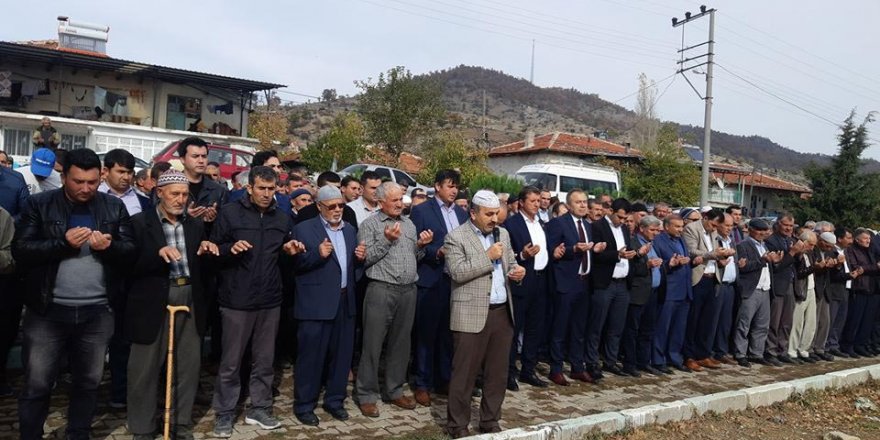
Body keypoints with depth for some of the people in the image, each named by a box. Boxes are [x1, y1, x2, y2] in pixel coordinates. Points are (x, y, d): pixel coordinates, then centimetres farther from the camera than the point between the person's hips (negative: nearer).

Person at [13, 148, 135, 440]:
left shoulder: (114, 207, 5)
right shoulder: (39, 205, -1)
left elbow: (130, 251, 2)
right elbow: (20, 251, -8)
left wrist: (109, 246, -18)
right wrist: (63, 243, -20)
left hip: (97, 312, 2)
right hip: (48, 311, -2)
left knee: (88, 382, 14)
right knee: (37, 385, 6)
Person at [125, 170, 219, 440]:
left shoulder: (195, 225, 12)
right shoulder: (140, 223, -2)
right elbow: (130, 266, -10)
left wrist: (206, 252, -7)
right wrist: (158, 253, -24)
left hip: (190, 301, 4)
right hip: (153, 303, -4)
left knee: (188, 367, 11)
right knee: (146, 369, 6)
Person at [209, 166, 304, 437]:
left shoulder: (283, 219, 10)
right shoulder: (231, 213, -4)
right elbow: (214, 250, -4)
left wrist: (291, 251, 0)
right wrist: (231, 249, -23)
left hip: (270, 301, 4)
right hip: (237, 300, -4)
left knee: (264, 360, 12)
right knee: (231, 362, 5)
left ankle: (259, 409, 26)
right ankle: (224, 413, 18)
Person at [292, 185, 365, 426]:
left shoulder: (350, 229, 13)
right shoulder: (304, 229, -5)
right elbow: (296, 265, -10)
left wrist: (359, 257, -5)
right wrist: (318, 254, -25)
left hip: (345, 301, 6)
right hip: (316, 303, -5)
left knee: (341, 353, 12)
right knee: (311, 355, 2)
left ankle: (334, 400, 28)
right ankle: (304, 405, 17)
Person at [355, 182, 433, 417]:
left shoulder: (409, 224, 15)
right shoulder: (369, 225, -2)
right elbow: (364, 259, -10)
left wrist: (421, 245, -1)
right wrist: (386, 240, -17)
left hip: (408, 290, 6)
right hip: (381, 290, -5)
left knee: (400, 343, 13)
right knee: (373, 344, 1)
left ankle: (394, 390, 25)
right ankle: (367, 395, 12)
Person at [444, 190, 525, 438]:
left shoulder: (503, 234, 13)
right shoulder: (456, 237, -7)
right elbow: (457, 273, -16)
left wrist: (517, 271, -3)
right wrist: (488, 257, -17)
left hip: (503, 312, 6)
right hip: (472, 315, -6)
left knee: (498, 372, 12)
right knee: (465, 373, 2)